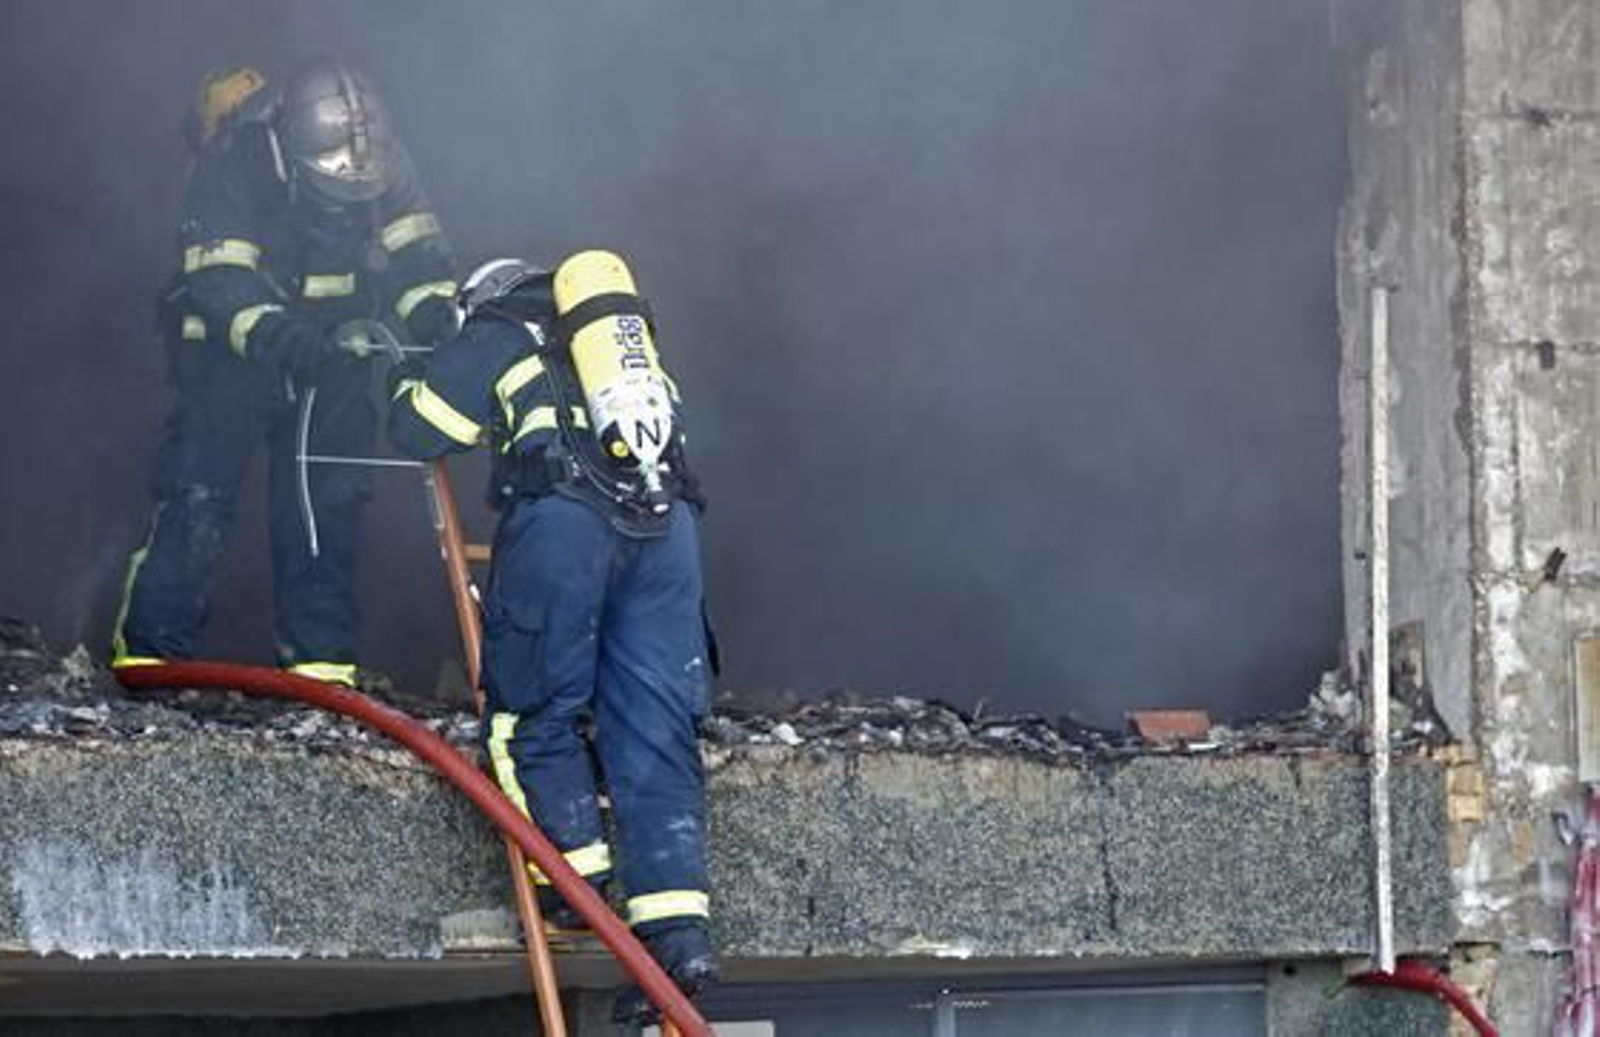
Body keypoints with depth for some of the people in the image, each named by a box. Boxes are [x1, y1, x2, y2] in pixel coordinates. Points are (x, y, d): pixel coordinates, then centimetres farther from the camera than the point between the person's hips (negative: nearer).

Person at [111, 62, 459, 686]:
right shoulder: (234, 162, -24)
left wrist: (434, 317, -27)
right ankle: (151, 647, -2)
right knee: (199, 498, -10)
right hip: (234, 351, -4)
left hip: (329, 351, 4)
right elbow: (218, 282, -29)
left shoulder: (381, 163, -11)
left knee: (330, 499, -2)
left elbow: (415, 249, -7)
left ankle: (320, 653, 4)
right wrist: (279, 339, -45)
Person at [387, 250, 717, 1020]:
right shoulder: (628, 328, 31)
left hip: (563, 516, -4)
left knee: (538, 708, 13)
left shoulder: (493, 337, 17)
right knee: (655, 731, 3)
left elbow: (417, 430, 17)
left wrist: (407, 384, 40)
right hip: (666, 521, 4)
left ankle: (577, 875, 4)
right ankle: (678, 925, -5)